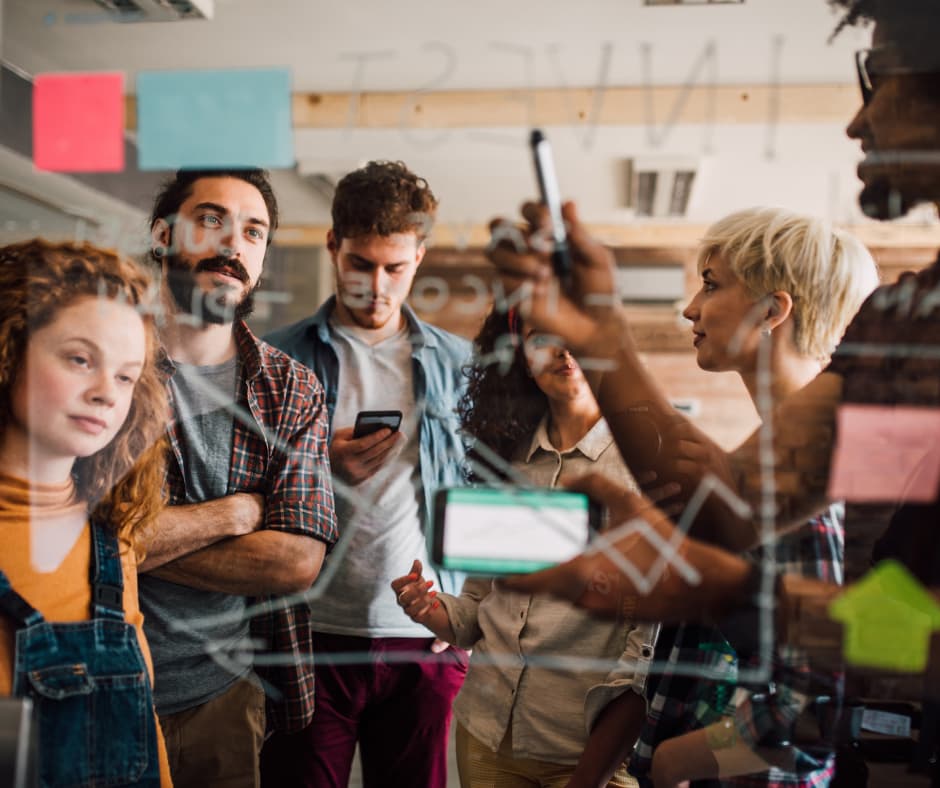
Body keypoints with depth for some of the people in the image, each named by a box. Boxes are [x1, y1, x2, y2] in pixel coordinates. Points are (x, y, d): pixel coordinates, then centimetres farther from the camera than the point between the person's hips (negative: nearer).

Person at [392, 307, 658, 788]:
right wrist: (436, 612, -10)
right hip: (487, 732, 5)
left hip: (595, 747, -5)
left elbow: (654, 640, -16)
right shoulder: (506, 458, 5)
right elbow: (479, 601, 11)